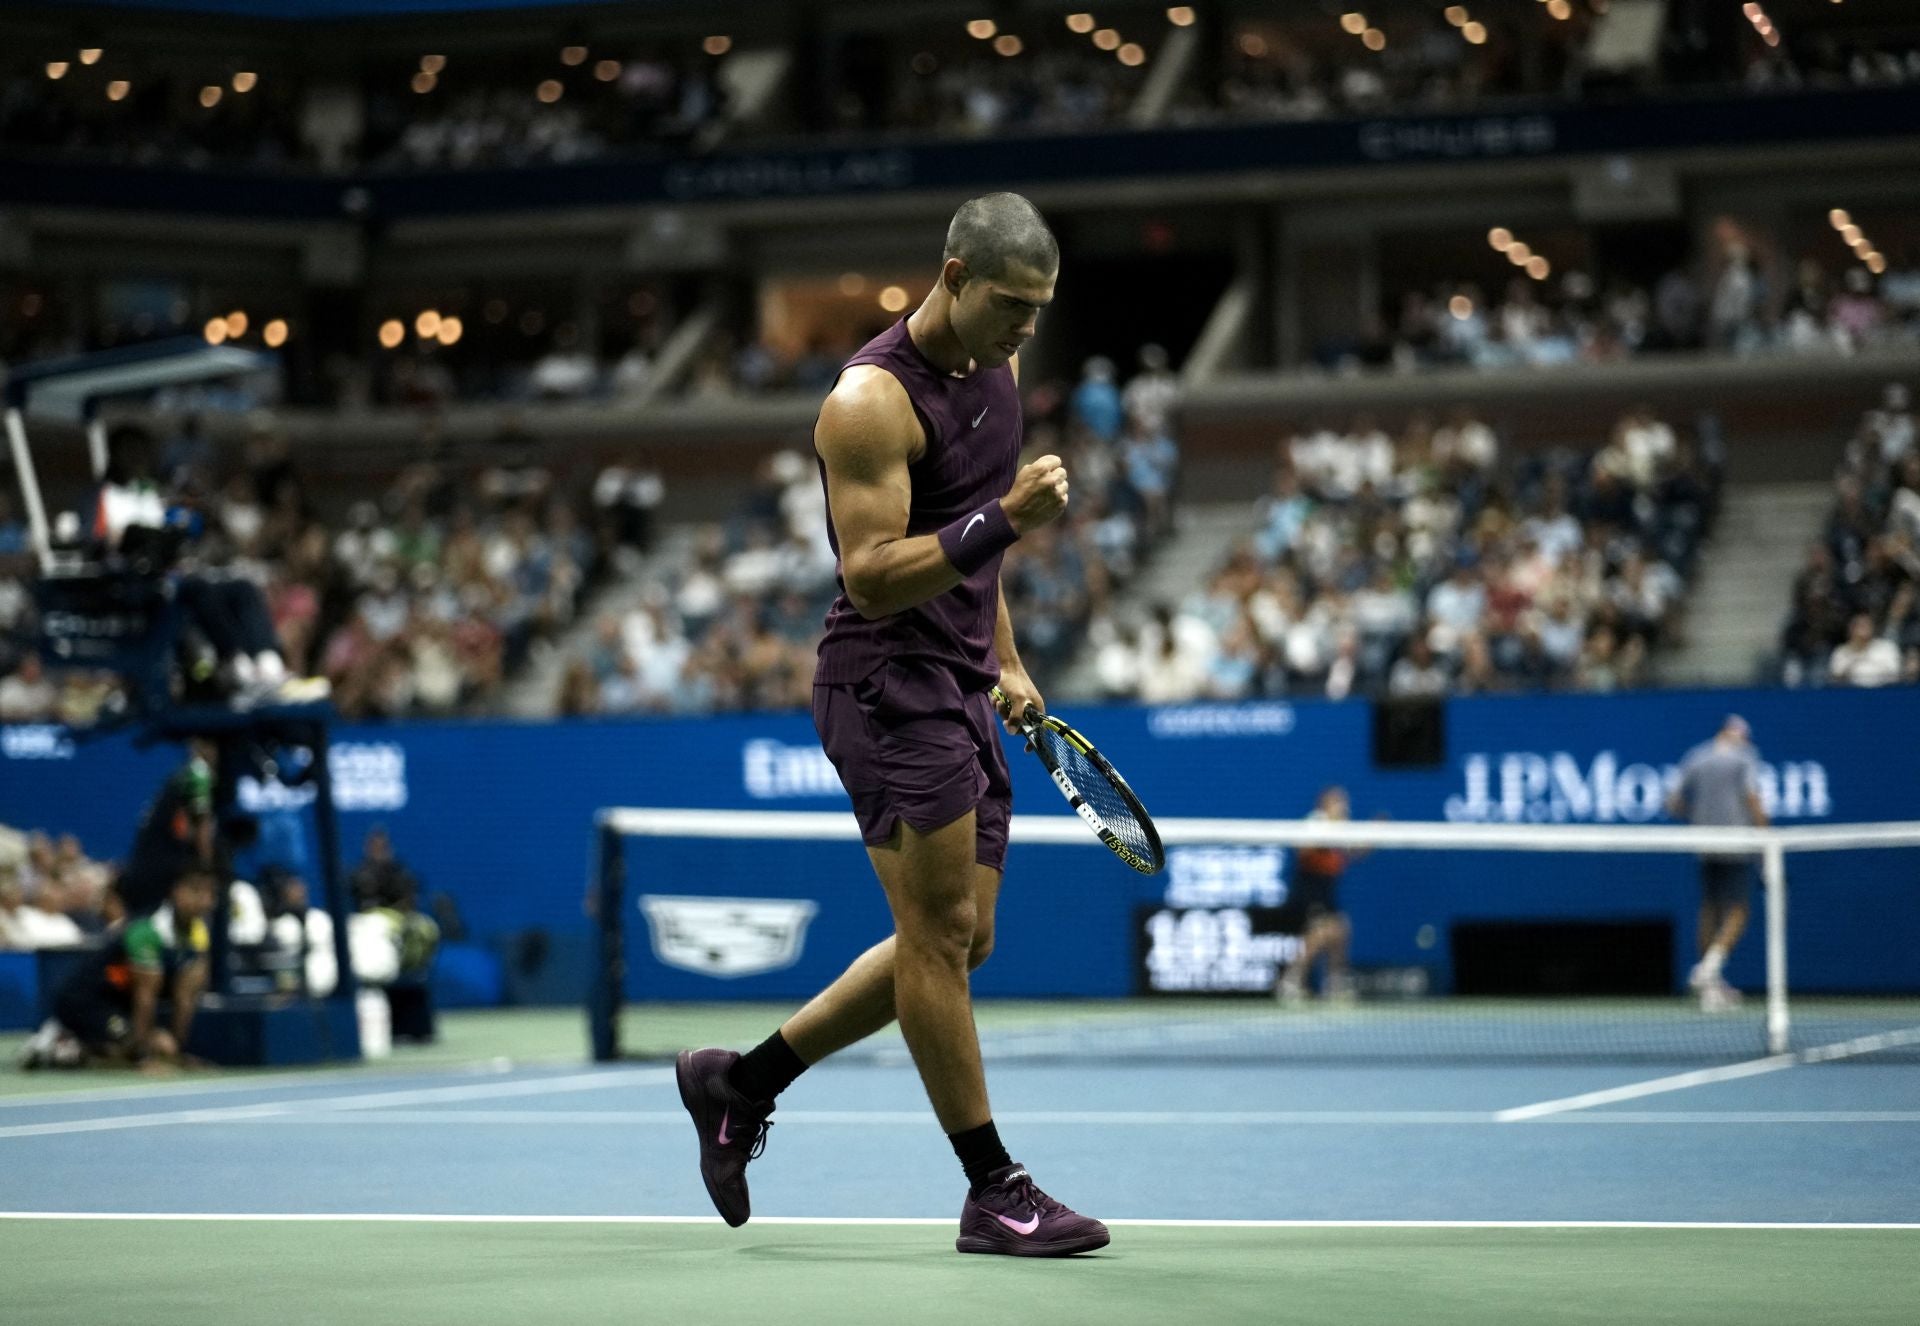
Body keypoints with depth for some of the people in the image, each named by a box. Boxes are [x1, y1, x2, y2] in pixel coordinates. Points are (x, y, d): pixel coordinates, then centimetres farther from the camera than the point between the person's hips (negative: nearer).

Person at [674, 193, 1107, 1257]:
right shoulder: (871, 400, -17)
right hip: (885, 685, -9)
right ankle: (994, 1192, -3)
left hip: (958, 696, 9)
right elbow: (874, 578, -23)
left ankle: (741, 1083, 22)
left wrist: (1006, 658, 20)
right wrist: (1002, 519, -32)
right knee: (940, 931, -8)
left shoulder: (996, 371, 10)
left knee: (955, 944, 11)